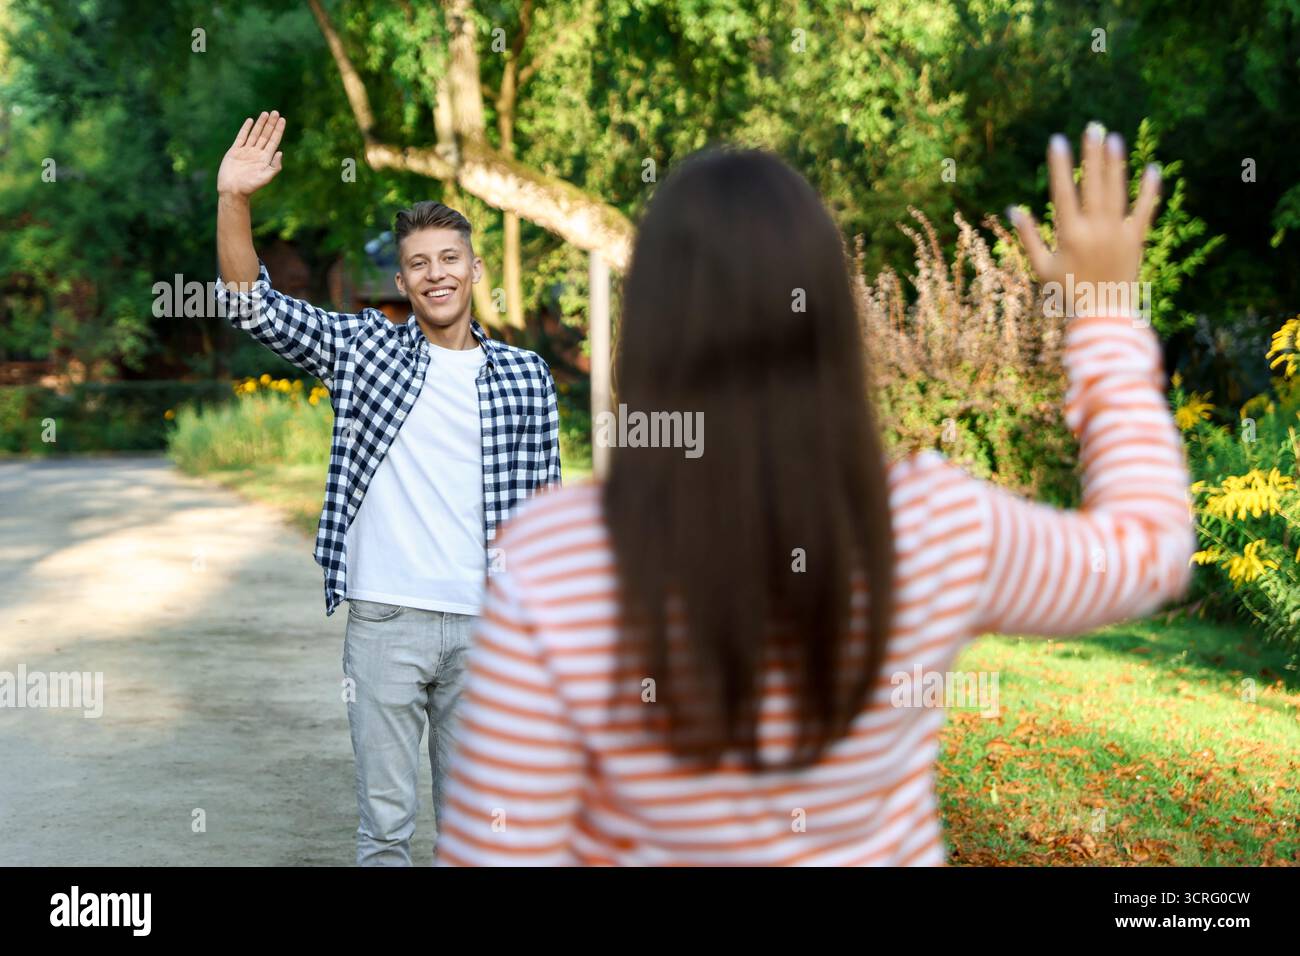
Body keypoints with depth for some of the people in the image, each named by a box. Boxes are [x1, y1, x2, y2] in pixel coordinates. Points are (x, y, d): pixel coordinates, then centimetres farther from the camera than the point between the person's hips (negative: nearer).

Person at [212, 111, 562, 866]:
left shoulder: (525, 375, 5)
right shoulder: (363, 349, 3)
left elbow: (546, 499, 11)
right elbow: (253, 306, -4)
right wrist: (234, 201, -17)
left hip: (484, 623, 1)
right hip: (385, 616, -1)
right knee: (385, 818, 5)